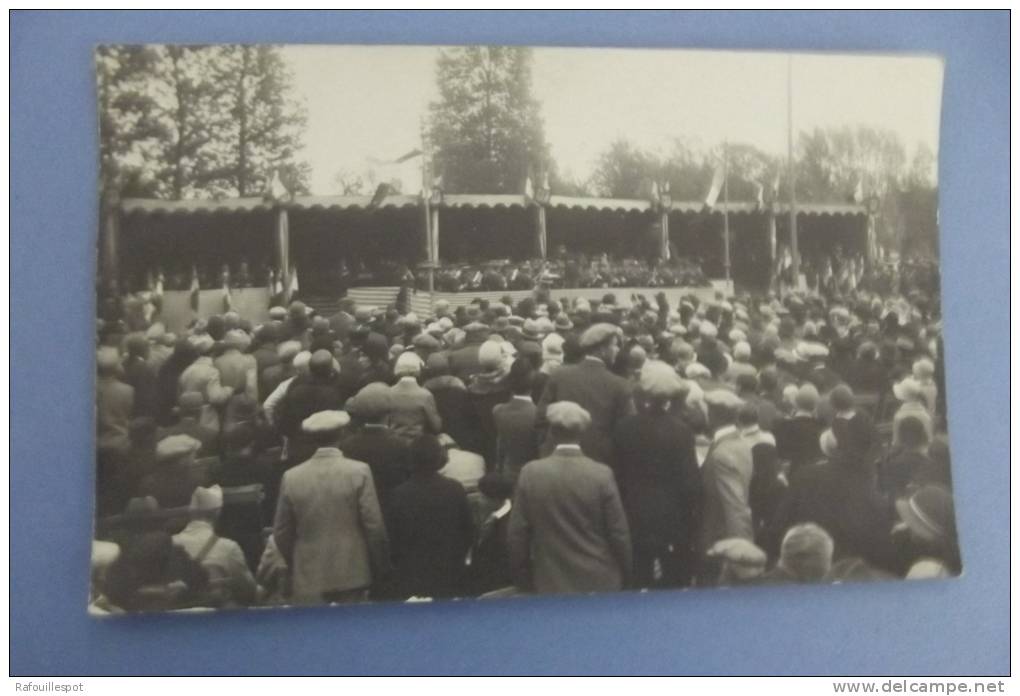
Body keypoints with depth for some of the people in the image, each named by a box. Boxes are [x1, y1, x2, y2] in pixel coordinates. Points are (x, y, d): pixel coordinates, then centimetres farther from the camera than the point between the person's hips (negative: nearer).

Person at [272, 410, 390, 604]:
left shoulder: (291, 477, -1)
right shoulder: (359, 472, -7)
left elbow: (281, 533, 5)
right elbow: (374, 526, -6)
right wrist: (380, 570, 5)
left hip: (308, 580, 1)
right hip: (352, 575, -1)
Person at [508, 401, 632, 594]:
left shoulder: (531, 473, -7)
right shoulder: (602, 474, -10)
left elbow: (517, 534, -4)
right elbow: (619, 533, -6)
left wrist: (523, 579, 8)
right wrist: (624, 577, 9)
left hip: (551, 584, 0)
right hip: (600, 582, 0)